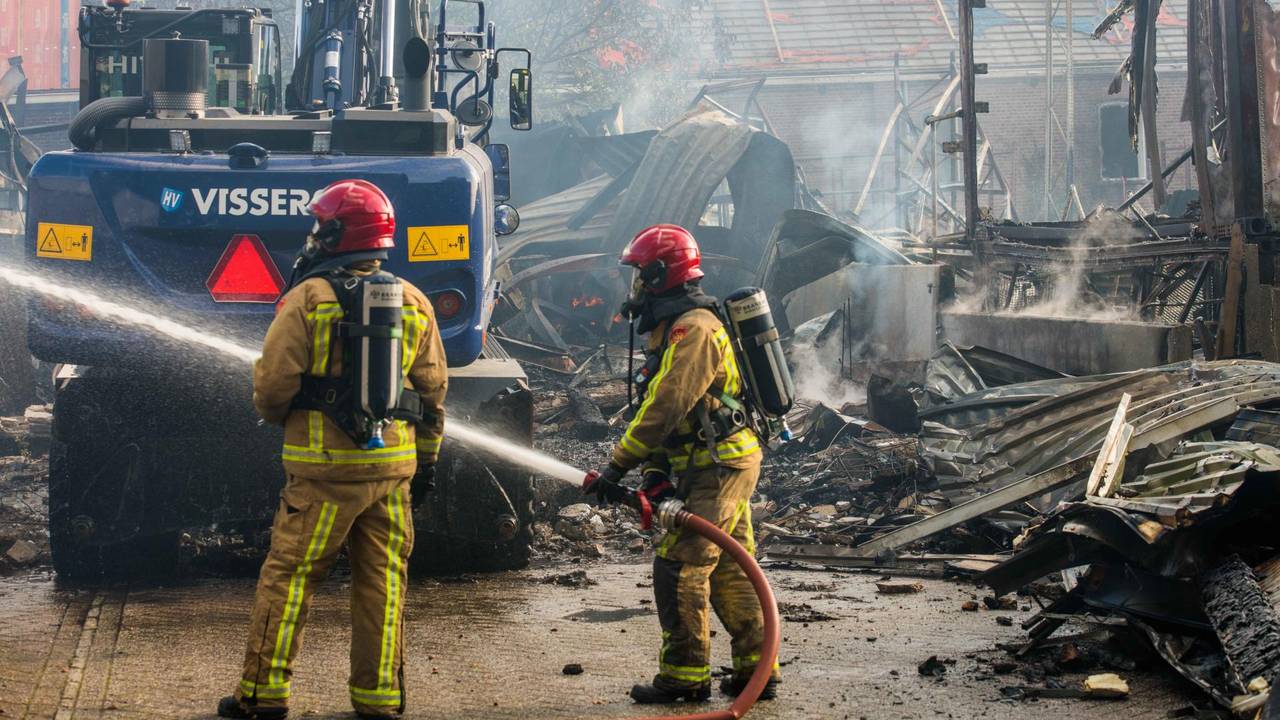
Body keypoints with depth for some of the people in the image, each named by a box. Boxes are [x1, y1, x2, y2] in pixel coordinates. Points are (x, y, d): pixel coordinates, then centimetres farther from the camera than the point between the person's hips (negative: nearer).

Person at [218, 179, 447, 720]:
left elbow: (272, 383, -8)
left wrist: (275, 412, 15)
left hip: (323, 467, -4)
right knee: (382, 580, 9)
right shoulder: (414, 303, 7)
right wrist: (427, 458, 20)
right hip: (393, 469, 4)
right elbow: (432, 390, 12)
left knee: (288, 576, 4)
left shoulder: (308, 298, -8)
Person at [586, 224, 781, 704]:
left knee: (679, 568, -9)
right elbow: (661, 410, 17)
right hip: (726, 465, 10)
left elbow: (665, 407, -22)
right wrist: (654, 474, 7)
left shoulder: (693, 328, -16)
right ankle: (757, 670, 15)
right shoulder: (673, 330, 19)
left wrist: (618, 467, -19)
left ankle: (685, 676, -5)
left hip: (716, 468, -10)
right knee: (729, 570, 12)